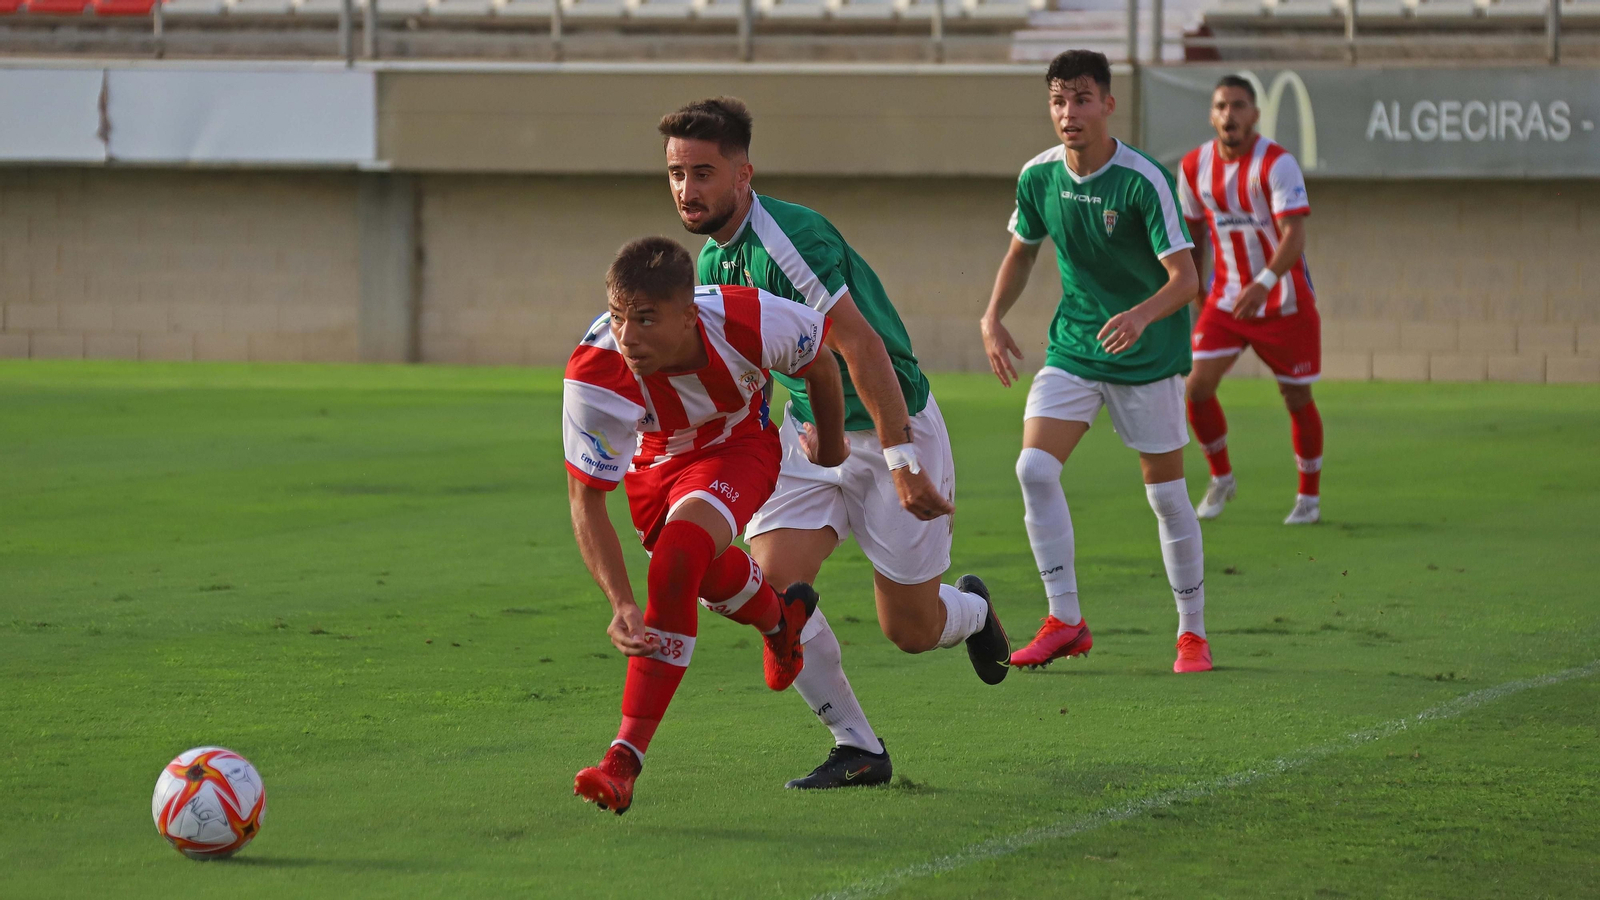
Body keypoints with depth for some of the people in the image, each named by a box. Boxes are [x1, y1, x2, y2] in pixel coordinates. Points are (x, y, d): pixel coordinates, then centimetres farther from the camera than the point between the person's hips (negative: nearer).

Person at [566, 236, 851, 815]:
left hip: (740, 447, -3)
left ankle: (625, 759, -26)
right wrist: (621, 605, -41)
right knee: (710, 576, 16)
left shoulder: (749, 322, -36)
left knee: (678, 559, -27)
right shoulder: (593, 375, -37)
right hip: (653, 459, 3)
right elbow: (585, 500, -30)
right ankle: (780, 619, 56)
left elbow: (820, 363, -11)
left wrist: (830, 450, 7)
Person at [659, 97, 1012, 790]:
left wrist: (903, 461, -29)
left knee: (911, 631, 2)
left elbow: (862, 348, -28)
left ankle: (971, 609, 40)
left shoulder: (787, 239, -25)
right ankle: (857, 749, -1)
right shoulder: (714, 260, 2)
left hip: (892, 426, -7)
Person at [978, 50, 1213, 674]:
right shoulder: (1039, 176, -4)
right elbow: (1022, 251, 15)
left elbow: (1184, 276, -23)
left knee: (1166, 493, 3)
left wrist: (1142, 315, -42)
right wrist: (994, 317, 2)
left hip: (1148, 355, -4)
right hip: (1072, 347, 4)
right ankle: (1064, 620, -7)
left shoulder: (1144, 181, -20)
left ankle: (1193, 634, 18)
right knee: (1034, 466, -15)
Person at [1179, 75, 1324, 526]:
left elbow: (1294, 235, -28)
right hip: (1227, 298, 4)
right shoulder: (1195, 166, -1)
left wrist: (1264, 283, -43)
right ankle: (1220, 478, 14)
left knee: (1297, 397, 4)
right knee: (1197, 386, -9)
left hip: (1283, 299, -4)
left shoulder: (1276, 163, -18)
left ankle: (1309, 496, 21)